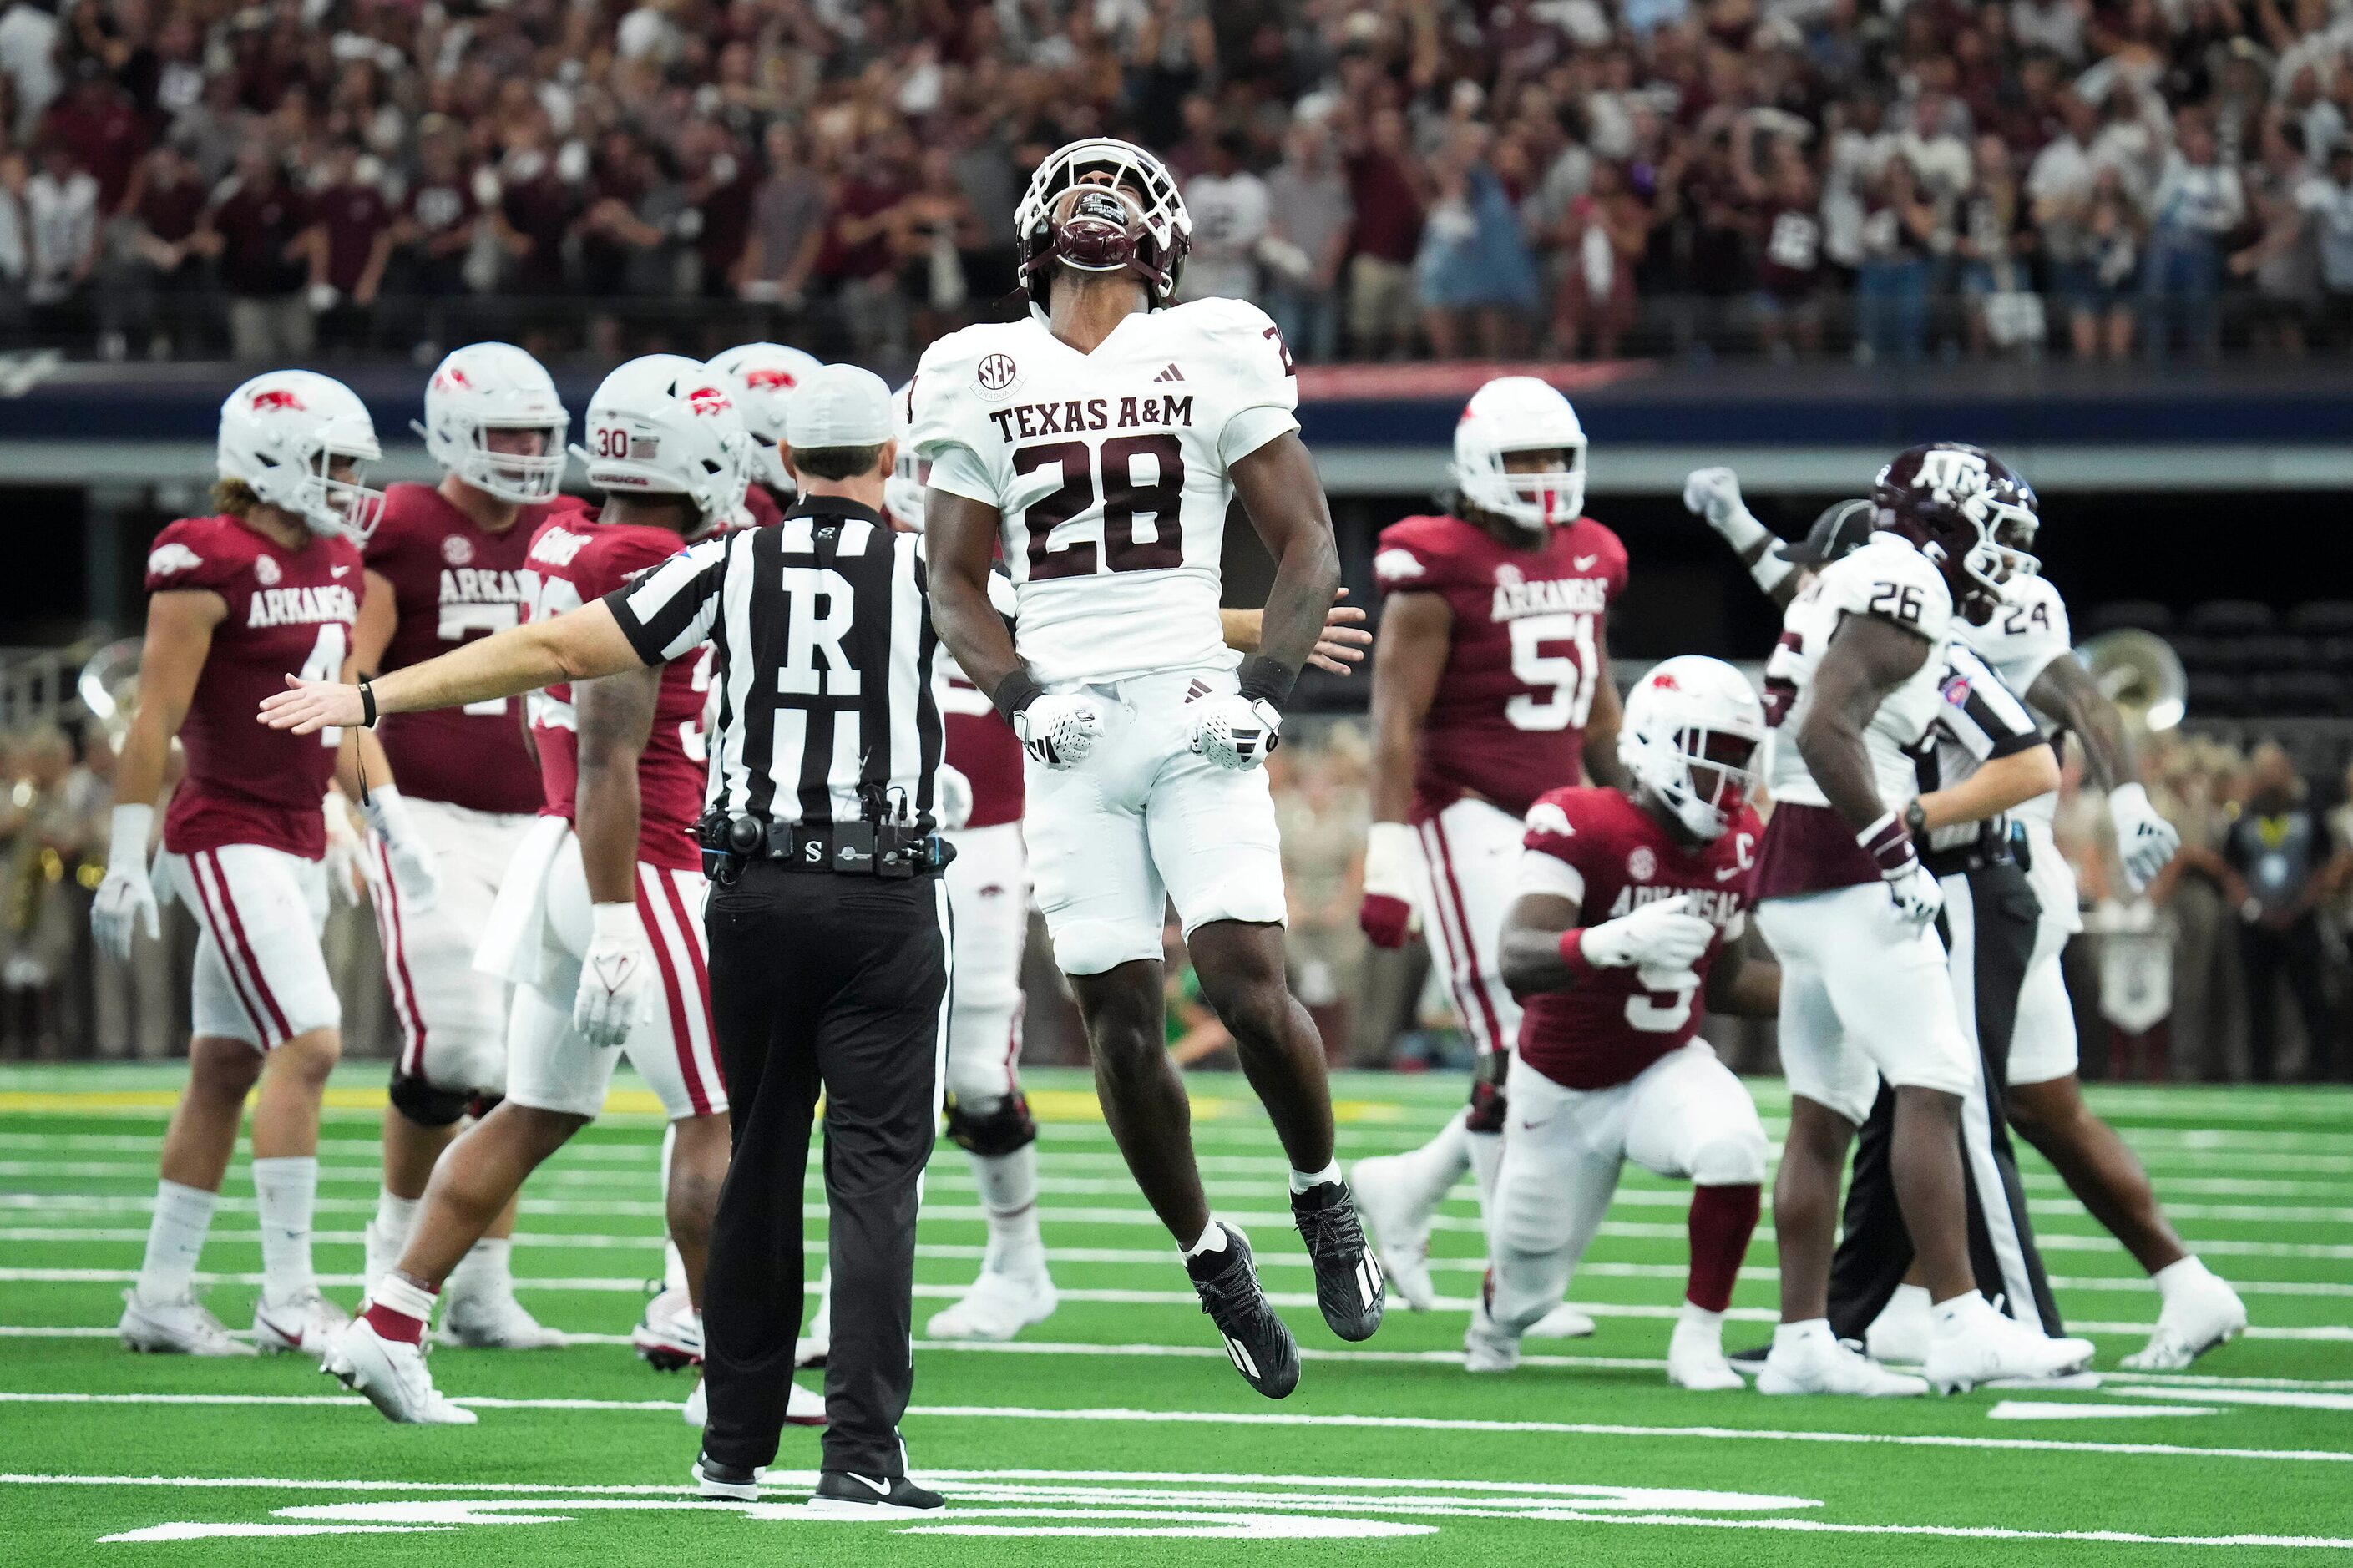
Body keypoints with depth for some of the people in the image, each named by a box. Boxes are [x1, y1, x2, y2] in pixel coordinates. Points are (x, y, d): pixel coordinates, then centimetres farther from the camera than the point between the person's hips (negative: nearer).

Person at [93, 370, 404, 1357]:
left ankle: (161, 1296, 15)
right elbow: (155, 720, -14)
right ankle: (289, 1297, -15)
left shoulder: (335, 565, 12)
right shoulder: (208, 567, -13)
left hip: (299, 841, 9)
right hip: (227, 837, -9)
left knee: (226, 1070, 10)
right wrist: (127, 859, -16)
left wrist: (387, 822, 18)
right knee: (309, 1044, -16)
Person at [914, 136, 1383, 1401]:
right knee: (1119, 1021, 1)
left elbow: (1308, 548, 5)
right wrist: (1024, 695, -4)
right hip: (1070, 728, 2)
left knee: (1247, 984, -15)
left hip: (1194, 716, -2)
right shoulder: (982, 380, 9)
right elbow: (954, 584, 12)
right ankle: (1210, 1260, 17)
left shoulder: (1212, 356, 4)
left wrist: (1265, 687, -8)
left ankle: (1321, 1192, 10)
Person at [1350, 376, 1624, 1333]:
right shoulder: (1440, 570, -9)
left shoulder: (1588, 563, 13)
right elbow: (1396, 725, -11)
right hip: (1468, 819, -7)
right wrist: (1387, 863, -16)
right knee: (1519, 1057, -10)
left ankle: (1411, 1187, 20)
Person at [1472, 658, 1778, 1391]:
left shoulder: (1737, 844, -6)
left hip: (1666, 1068, 3)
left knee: (1733, 1148, -32)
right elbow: (1519, 960, -39)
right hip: (1563, 1088, -3)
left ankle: (1698, 1337, -15)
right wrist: (1621, 940, -57)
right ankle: (1498, 1318, 52)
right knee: (1530, 1286, 11)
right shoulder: (1580, 827, -26)